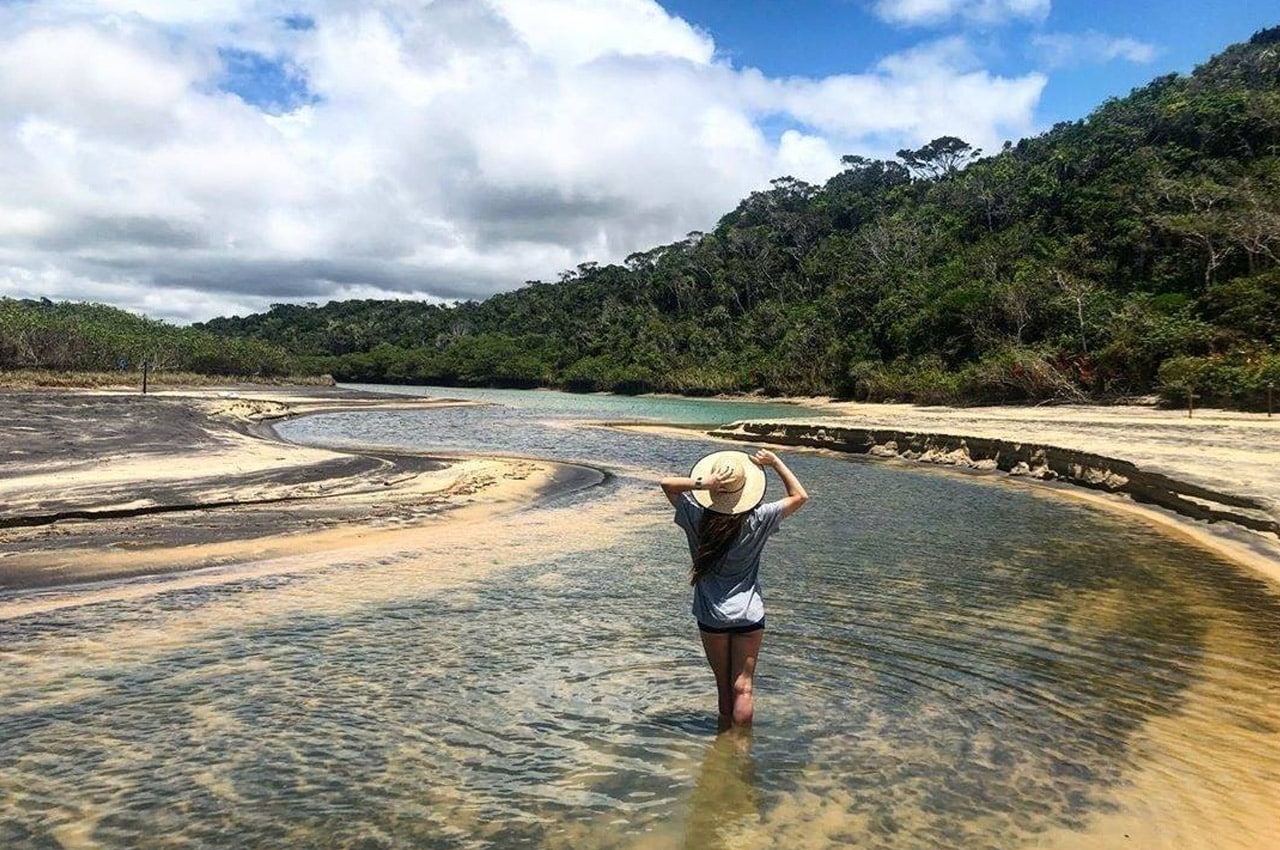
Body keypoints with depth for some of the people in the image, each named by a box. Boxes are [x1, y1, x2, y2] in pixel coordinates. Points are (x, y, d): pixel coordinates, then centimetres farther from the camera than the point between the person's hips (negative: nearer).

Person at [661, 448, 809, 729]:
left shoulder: (699, 518, -11)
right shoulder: (756, 521, -13)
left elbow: (666, 483, -5)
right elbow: (800, 496, -3)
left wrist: (700, 483, -22)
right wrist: (776, 462, -1)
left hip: (711, 616, 2)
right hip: (749, 616, -1)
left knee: (723, 687, 15)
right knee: (743, 688, 5)